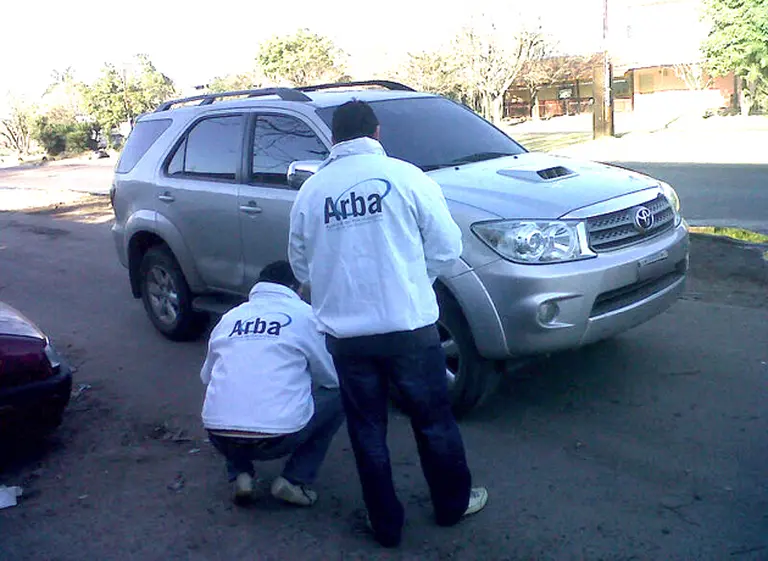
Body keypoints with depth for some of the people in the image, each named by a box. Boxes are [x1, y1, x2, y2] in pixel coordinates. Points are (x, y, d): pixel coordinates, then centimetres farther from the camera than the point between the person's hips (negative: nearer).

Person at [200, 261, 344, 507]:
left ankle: (240, 475, 16)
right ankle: (295, 480, 11)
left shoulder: (229, 317, 15)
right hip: (280, 437, -4)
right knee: (338, 396, 19)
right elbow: (328, 377, 11)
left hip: (219, 437, 4)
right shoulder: (304, 314, 4)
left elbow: (206, 376, 25)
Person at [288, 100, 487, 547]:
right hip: (408, 326, -2)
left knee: (368, 432, 16)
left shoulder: (310, 191, 3)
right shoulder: (404, 176, -5)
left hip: (344, 333, 2)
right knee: (433, 420, 17)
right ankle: (454, 503, 35)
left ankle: (386, 525, 28)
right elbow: (445, 247, -2)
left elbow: (300, 265, 12)